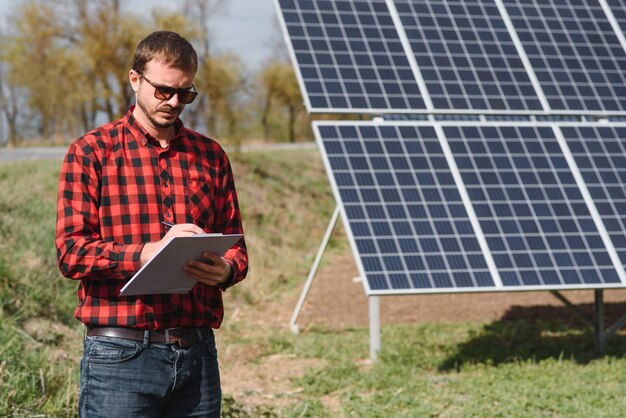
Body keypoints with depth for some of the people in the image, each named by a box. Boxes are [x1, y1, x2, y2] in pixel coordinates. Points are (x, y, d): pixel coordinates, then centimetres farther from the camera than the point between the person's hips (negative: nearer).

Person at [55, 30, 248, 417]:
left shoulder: (210, 155, 15)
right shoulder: (92, 152, 2)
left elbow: (236, 247, 16)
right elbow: (71, 252, -7)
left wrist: (225, 269, -8)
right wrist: (150, 252, -21)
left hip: (197, 352, 4)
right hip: (120, 354, -4)